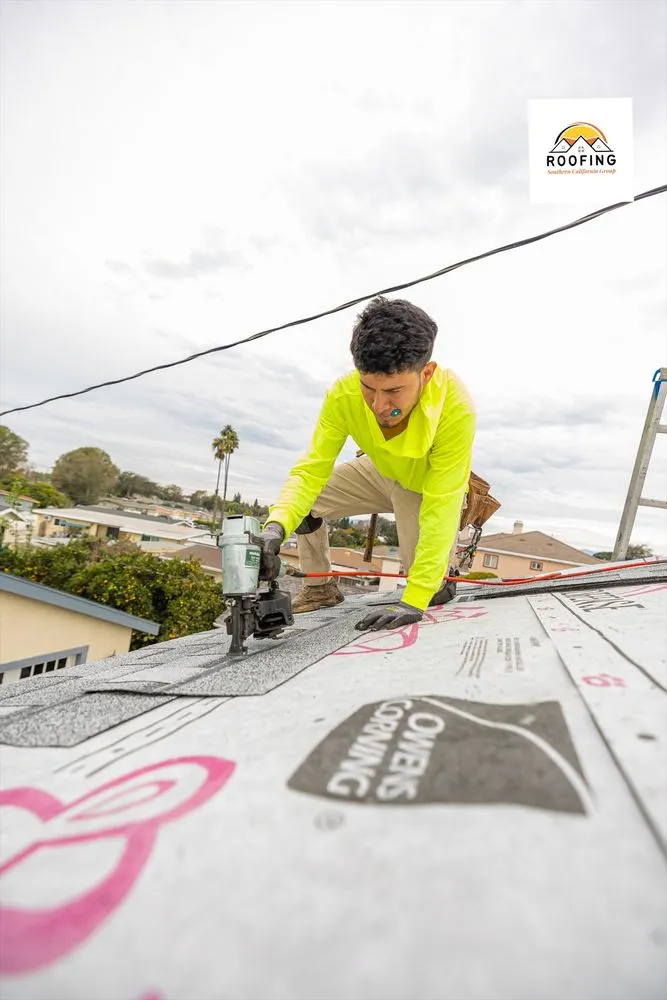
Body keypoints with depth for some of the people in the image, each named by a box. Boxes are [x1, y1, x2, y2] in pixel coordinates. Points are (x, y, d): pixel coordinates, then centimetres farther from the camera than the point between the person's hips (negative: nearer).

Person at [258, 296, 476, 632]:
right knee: (305, 502, -13)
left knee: (433, 589, -14)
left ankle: (444, 573, 24)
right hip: (381, 473, 3)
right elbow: (310, 471, -27)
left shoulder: (455, 407, -40)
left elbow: (441, 506, -39)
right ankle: (321, 589, 10)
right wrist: (276, 525, -47)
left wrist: (413, 601, -42)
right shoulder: (343, 395, -31)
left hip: (432, 486, -3)